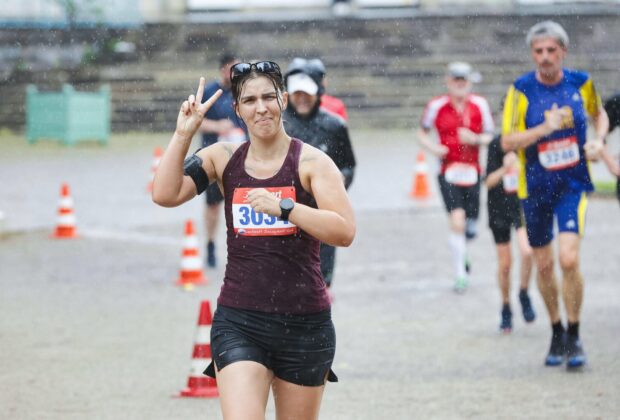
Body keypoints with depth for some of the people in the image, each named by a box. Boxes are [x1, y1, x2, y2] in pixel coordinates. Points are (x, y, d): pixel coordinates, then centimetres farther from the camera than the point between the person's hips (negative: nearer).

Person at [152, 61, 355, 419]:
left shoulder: (311, 161, -3)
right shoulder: (223, 158, 6)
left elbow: (344, 231, -15)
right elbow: (165, 195, -6)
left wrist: (283, 207, -25)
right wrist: (183, 134, -11)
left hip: (305, 322, -1)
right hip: (239, 323, 1)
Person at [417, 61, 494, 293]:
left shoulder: (479, 104, 1)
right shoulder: (437, 106, -1)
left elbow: (490, 136, 7)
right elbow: (422, 132, 12)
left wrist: (475, 139, -14)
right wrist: (433, 147, -7)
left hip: (472, 172, 2)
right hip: (448, 172, -2)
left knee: (470, 229, 6)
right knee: (457, 221, -18)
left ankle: (461, 255, 41)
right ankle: (460, 274, -9)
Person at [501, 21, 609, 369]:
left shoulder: (580, 83, -3)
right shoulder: (521, 90, -9)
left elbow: (599, 114, 17)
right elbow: (507, 142, -12)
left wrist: (598, 140, -2)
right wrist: (545, 128, -24)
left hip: (573, 185, -1)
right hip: (535, 188, 1)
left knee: (569, 259, -17)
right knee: (544, 265, 8)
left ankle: (574, 337, -2)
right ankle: (557, 333, 30)